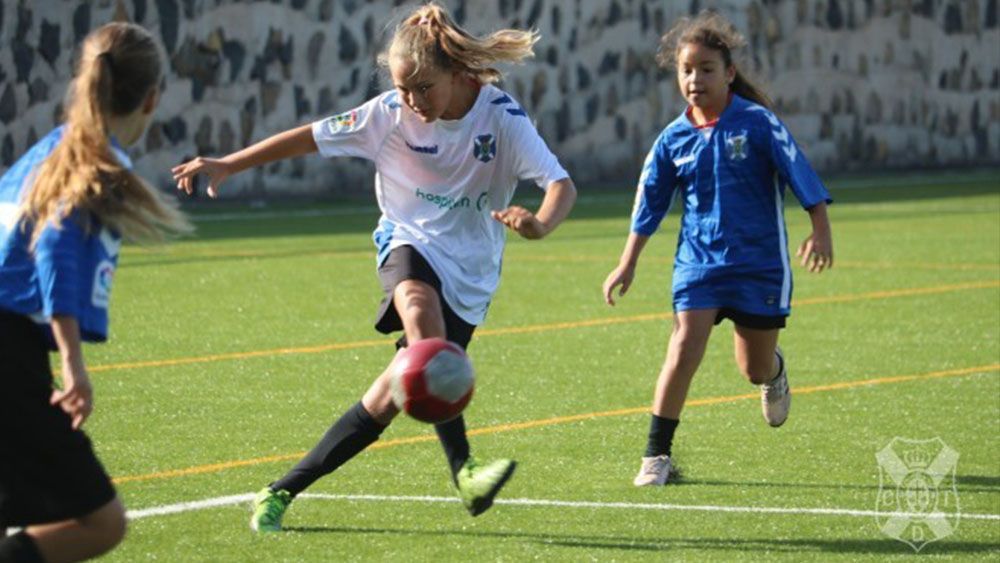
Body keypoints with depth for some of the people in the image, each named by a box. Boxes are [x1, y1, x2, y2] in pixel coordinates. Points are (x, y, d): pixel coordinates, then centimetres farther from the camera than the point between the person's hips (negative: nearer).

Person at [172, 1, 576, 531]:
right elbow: (311, 137, -1)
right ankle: (462, 469, -41)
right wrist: (227, 165, -2)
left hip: (470, 274, 0)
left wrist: (539, 224, -45)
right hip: (409, 243, 0)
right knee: (424, 320, -37)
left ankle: (283, 491, 2)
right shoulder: (391, 113, -10)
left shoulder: (502, 118, -15)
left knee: (392, 394, -10)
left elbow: (561, 184, -23)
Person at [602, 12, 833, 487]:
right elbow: (649, 204, 9)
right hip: (698, 260, 1)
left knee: (755, 367, 8)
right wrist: (627, 264, 10)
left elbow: (800, 173, -9)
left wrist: (820, 231, -17)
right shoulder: (673, 139, 1)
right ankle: (656, 455, -9)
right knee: (684, 346, -16)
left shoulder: (757, 123, -8)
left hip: (760, 261, -1)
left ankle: (774, 374, 49)